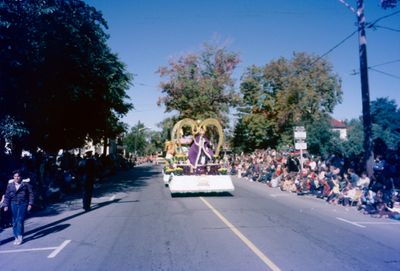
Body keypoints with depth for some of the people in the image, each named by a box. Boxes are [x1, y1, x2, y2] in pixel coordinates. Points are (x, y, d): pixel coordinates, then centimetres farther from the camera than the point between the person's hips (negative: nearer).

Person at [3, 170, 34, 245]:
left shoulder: (26, 184, 0)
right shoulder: (10, 185, 8)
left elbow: (30, 194, 1)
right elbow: (7, 196, 10)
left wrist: (30, 204, -4)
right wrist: (6, 205, 3)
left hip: (23, 204, -3)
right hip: (14, 204, 3)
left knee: (20, 220, -9)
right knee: (14, 221, 7)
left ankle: (20, 236, -3)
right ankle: (16, 237, 17)